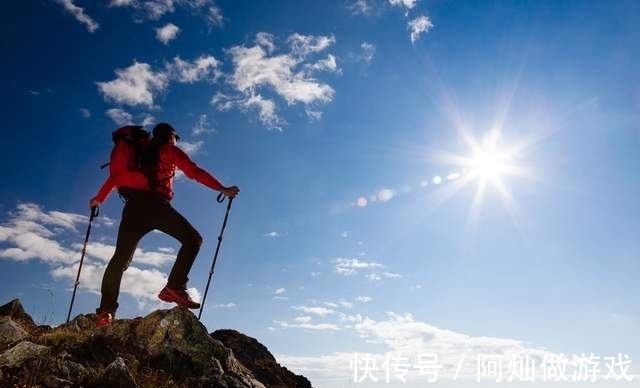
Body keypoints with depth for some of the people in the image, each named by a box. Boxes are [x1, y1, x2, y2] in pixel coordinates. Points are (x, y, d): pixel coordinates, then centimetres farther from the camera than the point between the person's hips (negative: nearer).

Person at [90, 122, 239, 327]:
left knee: (120, 258, 7)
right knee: (192, 239, -3)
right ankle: (174, 287, -18)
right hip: (155, 204, -6)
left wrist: (98, 199, 44)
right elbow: (194, 172, 1)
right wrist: (222, 189, -1)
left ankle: (106, 309, -3)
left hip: (133, 207, 6)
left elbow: (115, 176, 32)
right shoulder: (170, 150, 14)